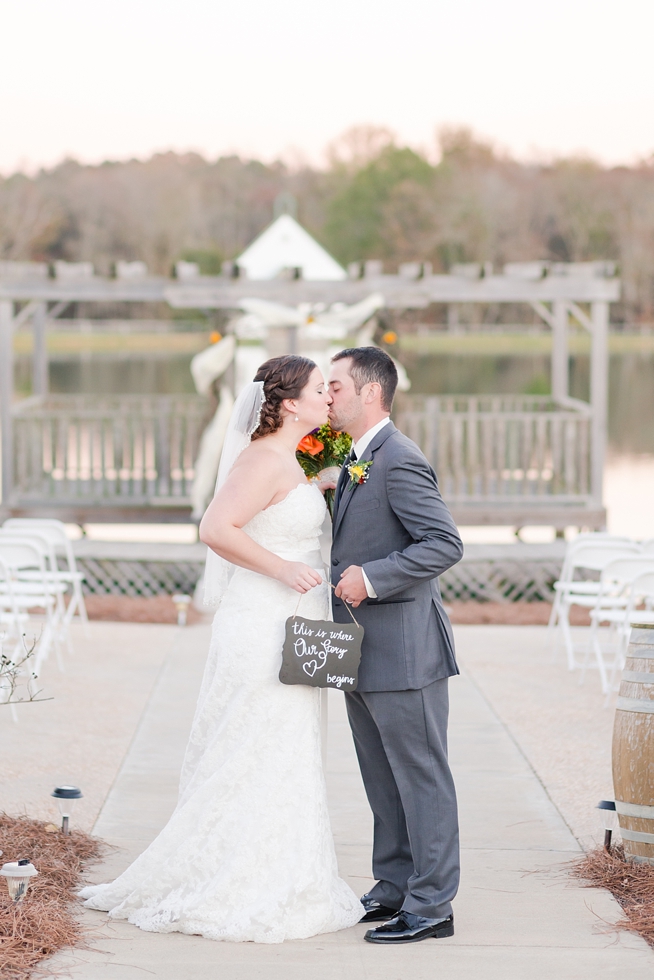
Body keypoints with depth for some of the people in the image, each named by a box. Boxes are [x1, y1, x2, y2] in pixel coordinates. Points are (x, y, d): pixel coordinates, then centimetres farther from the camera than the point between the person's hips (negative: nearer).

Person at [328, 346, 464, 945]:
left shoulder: (399, 460, -17)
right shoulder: (358, 461, 14)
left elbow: (445, 544, -23)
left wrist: (372, 578, -25)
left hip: (402, 649, -10)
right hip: (363, 650, 10)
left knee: (421, 777, -2)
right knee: (383, 779, 17)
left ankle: (431, 906, 4)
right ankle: (394, 888, 27)